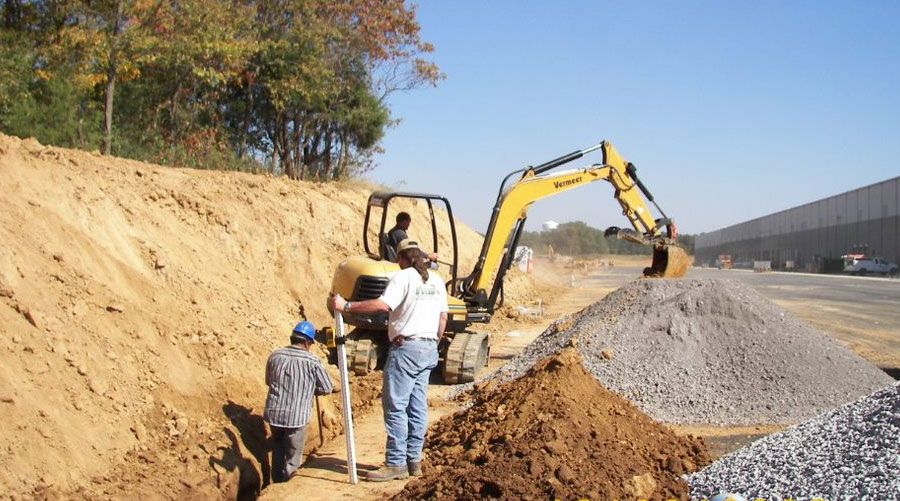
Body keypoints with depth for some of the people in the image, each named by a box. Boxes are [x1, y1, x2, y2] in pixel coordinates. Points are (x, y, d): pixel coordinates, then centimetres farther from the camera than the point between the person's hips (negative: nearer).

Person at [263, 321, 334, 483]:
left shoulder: (275, 355, 2)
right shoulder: (312, 361, -10)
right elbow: (327, 389, -1)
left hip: (273, 414, 5)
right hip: (296, 417, -4)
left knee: (278, 452, 24)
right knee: (292, 460, 9)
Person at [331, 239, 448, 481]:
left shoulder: (403, 277, -11)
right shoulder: (436, 280, 12)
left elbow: (382, 305, -24)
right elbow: (443, 317, 15)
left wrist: (346, 306, -21)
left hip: (406, 347, -8)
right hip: (429, 349, 8)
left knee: (395, 405, -5)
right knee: (417, 406, 11)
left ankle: (396, 463, -5)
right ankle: (414, 460, 14)